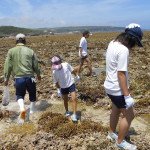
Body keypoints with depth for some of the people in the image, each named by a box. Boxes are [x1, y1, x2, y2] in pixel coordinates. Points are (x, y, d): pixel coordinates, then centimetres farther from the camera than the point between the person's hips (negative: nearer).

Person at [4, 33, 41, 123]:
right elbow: (36, 65, 3)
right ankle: (32, 111, 32)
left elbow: (8, 66, -1)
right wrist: (38, 75, 19)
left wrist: (6, 78, 7)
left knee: (20, 95, 17)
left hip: (18, 78, 0)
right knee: (32, 94, 20)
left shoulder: (11, 51, -1)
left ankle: (22, 109, -7)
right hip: (30, 77, 1)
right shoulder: (30, 51, -1)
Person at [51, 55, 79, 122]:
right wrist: (58, 90, 3)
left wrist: (76, 76, 14)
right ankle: (67, 111, 42)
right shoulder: (54, 72, -17)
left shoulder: (66, 65, -19)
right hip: (63, 87, 1)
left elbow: (72, 71, 0)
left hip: (71, 84, -1)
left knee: (74, 98, -12)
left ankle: (74, 115, -7)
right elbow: (56, 82, -3)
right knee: (65, 100, 16)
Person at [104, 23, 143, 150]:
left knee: (116, 110, 26)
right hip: (117, 89, -9)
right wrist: (127, 96, -24)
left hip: (110, 86, 9)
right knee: (129, 115, 7)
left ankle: (112, 133, 46)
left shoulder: (112, 43, 3)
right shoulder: (123, 50, -25)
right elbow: (121, 74, -27)